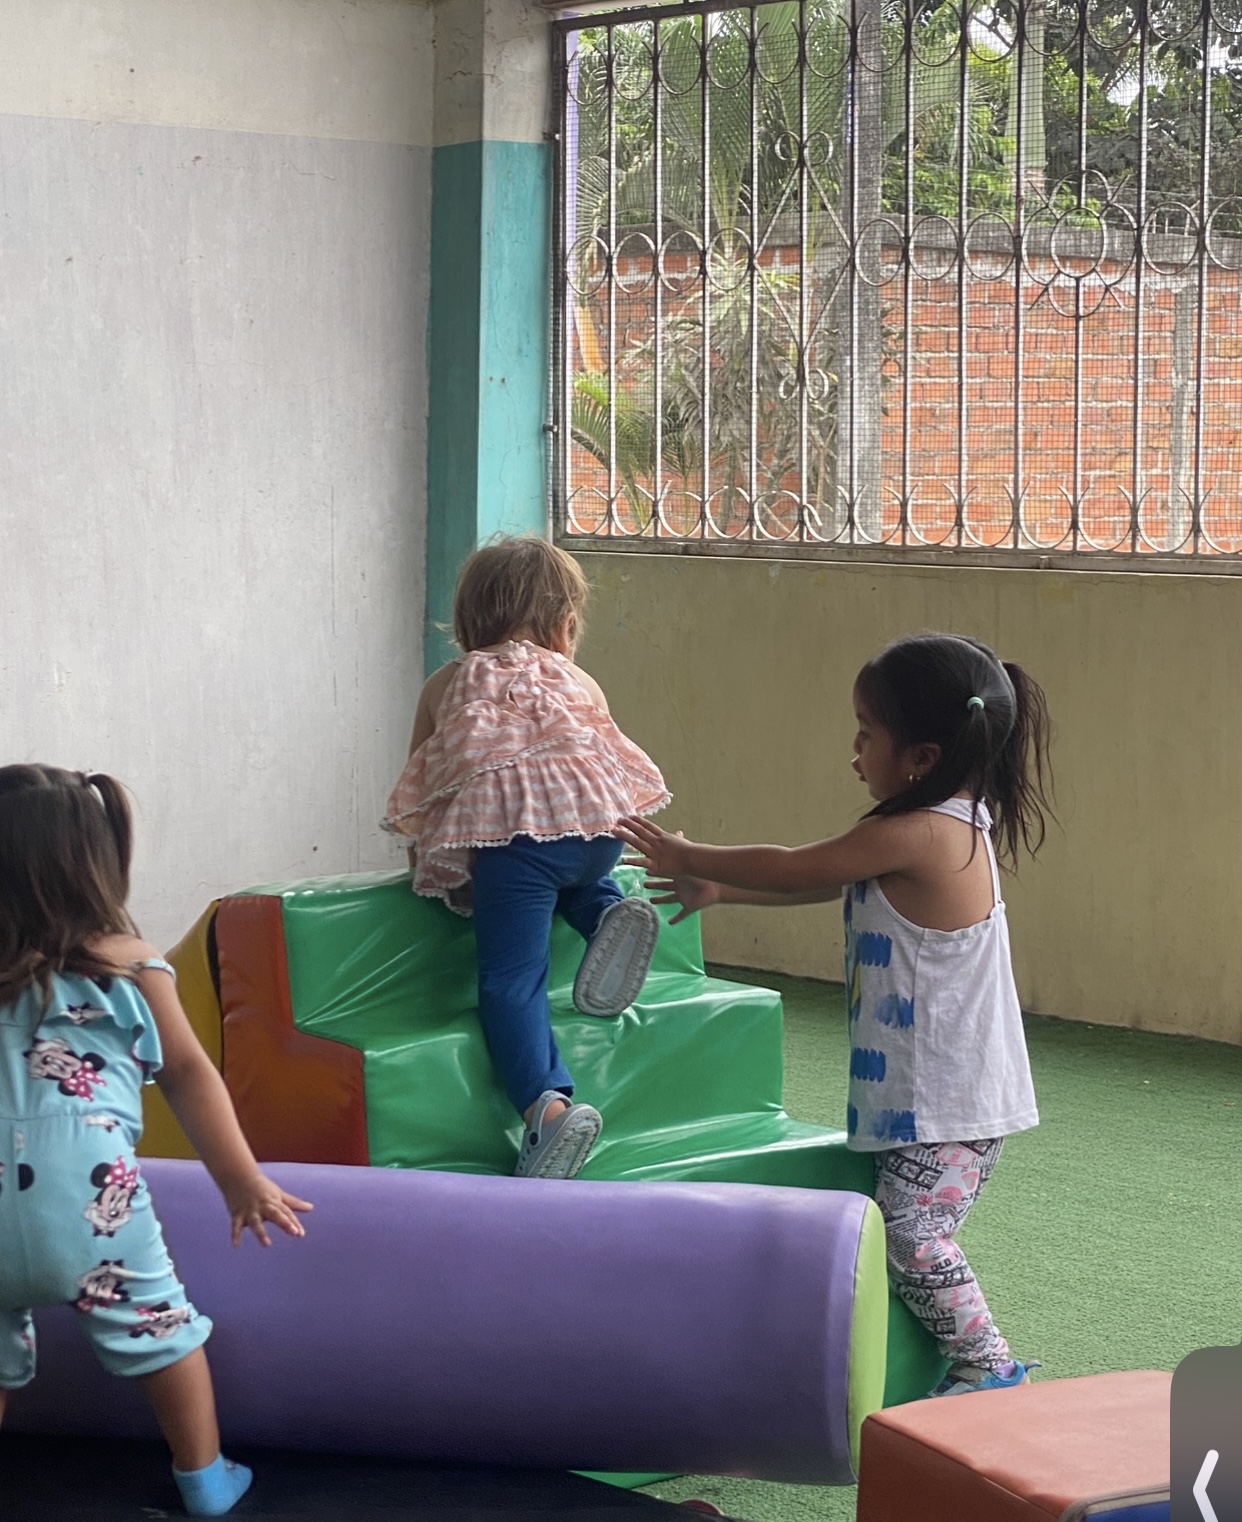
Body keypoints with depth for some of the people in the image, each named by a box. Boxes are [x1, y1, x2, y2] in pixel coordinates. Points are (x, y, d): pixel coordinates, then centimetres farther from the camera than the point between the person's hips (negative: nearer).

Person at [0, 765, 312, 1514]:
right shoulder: (128, 965, 3)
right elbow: (189, 1075, 8)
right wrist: (244, 1182, 13)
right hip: (86, 1194, 0)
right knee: (158, 1325, 19)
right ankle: (205, 1480, 30)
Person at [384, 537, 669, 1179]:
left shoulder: (446, 685, 26)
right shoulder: (580, 682, 29)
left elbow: (416, 788, 29)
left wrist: (427, 859, 44)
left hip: (510, 829, -3)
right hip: (596, 820, 3)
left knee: (510, 978, -8)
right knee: (567, 879, 36)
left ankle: (548, 1104, -30)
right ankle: (609, 913, 5)